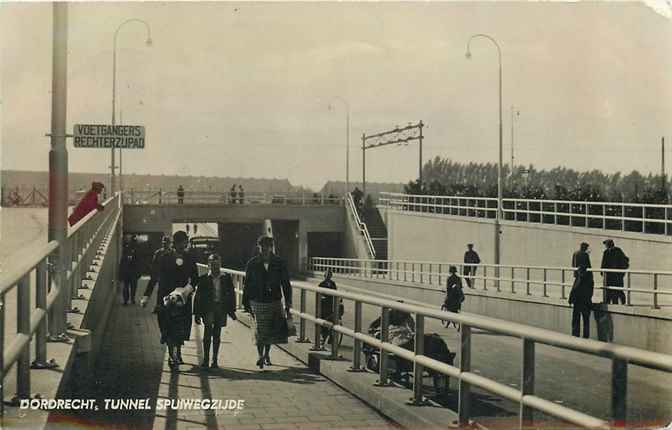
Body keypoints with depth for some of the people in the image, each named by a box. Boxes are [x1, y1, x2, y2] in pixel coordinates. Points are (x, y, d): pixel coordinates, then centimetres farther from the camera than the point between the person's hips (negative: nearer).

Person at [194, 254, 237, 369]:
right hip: (208, 308, -1)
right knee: (208, 332, -14)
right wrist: (197, 314, 1)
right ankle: (205, 359, -9)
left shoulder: (226, 278, 7)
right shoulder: (203, 279, 4)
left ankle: (214, 360, 12)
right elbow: (197, 297, 5)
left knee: (217, 334, 6)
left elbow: (231, 294, 13)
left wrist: (232, 311, 9)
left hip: (221, 308, 2)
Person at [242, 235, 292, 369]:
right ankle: (261, 356, 1)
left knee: (271, 330, 10)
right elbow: (247, 284, 6)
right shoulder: (252, 264, -1)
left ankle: (266, 354, 29)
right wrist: (246, 303, 4)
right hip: (258, 302, -1)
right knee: (260, 331, -8)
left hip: (274, 301, 1)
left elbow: (286, 284, 4)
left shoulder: (280, 263, 0)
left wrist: (288, 303, 0)